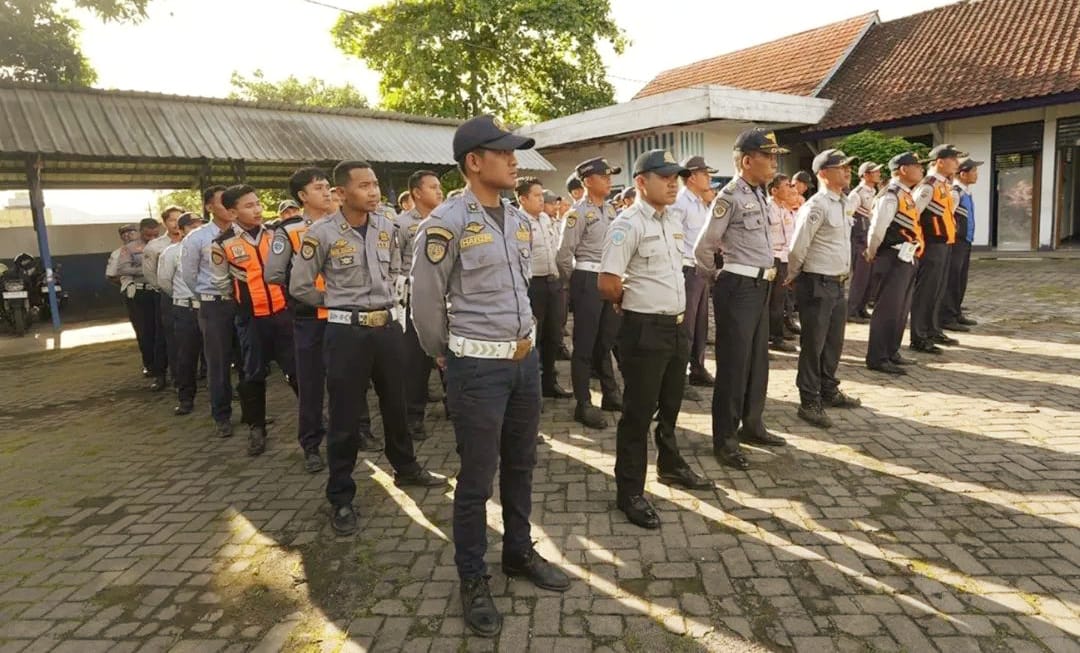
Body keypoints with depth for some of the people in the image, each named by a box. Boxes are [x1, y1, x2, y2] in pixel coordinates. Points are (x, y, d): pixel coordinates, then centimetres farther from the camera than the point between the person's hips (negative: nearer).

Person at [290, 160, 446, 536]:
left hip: (387, 327, 5)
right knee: (345, 417, 4)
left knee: (396, 404, 18)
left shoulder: (386, 228, 4)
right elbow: (300, 287, -2)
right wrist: (339, 303, 4)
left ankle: (406, 469, 39)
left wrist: (386, 297, 11)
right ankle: (341, 498, 19)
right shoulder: (322, 234, -11)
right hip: (347, 332, -4)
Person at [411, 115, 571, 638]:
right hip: (477, 366, -7)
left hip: (525, 358, 7)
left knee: (520, 465, 19)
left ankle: (519, 553, 39)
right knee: (476, 478, 5)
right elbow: (425, 300, -8)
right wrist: (446, 354, 4)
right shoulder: (447, 222, -15)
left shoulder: (518, 219, 8)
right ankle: (472, 579, 25)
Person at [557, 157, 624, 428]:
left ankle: (611, 395, 29)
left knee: (607, 340, 16)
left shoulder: (609, 210, 12)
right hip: (588, 280, -7)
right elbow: (564, 254, -11)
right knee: (585, 344, 1)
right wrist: (575, 282, 1)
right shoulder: (579, 212, -11)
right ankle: (584, 404, 10)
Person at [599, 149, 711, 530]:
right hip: (645, 330, -8)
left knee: (671, 405, 23)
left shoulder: (676, 218, 9)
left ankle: (670, 466, 44)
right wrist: (635, 303, -3)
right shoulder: (628, 224, -16)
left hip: (677, 325, 8)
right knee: (639, 411, 3)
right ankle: (630, 491, 17)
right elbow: (607, 284, -20)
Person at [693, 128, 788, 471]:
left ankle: (751, 425, 31)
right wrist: (716, 277, 4)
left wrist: (767, 273, 15)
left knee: (758, 359, 16)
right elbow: (702, 249, -11)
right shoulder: (730, 197, -15)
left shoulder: (760, 195, 11)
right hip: (737, 288, -9)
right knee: (733, 363, -2)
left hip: (760, 286, 9)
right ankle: (725, 439, 9)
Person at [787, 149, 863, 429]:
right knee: (813, 344, 1)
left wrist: (844, 276, 16)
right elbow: (797, 247, -17)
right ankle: (809, 402, 13)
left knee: (834, 342, 18)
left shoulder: (842, 203, 12)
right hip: (817, 284, -9)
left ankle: (829, 391, 35)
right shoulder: (816, 205, -17)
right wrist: (793, 276, -4)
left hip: (838, 283, 9)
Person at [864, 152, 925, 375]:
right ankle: (877, 358, 2)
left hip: (907, 259, 10)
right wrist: (872, 254, -7)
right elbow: (876, 229, -22)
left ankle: (892, 352, 28)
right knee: (888, 308, -5)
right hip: (895, 260, -10)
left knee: (901, 308, 17)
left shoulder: (906, 195, 14)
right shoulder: (891, 196, -17)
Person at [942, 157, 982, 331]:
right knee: (951, 280, -5)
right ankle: (947, 318, 0)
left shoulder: (967, 192, 13)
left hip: (965, 241, 10)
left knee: (961, 280, 16)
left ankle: (956, 313, 28)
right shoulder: (954, 193, -17)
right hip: (955, 242, -10)